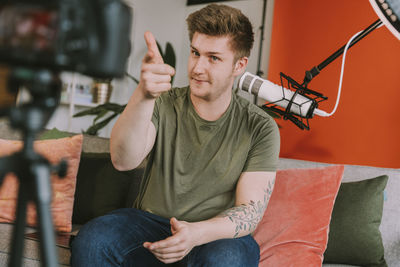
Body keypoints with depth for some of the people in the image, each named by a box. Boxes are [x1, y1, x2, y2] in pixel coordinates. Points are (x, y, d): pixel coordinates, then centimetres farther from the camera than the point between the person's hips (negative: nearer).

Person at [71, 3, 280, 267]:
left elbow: (251, 210, -10)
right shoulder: (163, 105, -1)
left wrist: (196, 233, -29)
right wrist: (143, 95, -37)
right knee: (92, 238, -27)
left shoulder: (260, 128, -3)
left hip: (218, 234, -1)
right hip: (151, 222, 2)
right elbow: (123, 160, -20)